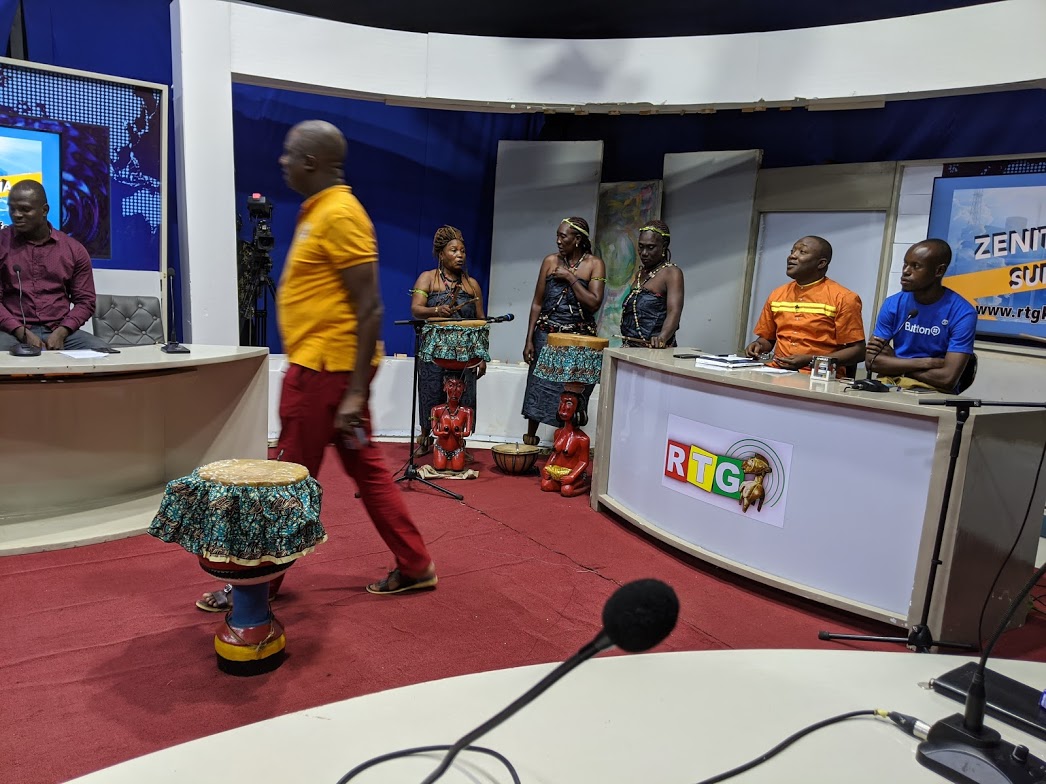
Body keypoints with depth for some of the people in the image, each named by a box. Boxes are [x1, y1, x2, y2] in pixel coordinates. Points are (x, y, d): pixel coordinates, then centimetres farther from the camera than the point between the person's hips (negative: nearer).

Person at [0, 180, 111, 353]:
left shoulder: (74, 250, 8)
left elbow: (85, 301, 7)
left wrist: (61, 332, -9)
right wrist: (22, 332, -13)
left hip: (59, 331, 2)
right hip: (14, 332, -2)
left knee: (102, 351, -24)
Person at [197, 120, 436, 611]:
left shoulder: (340, 214, -16)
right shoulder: (318, 211, 15)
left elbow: (369, 308, -20)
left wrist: (356, 392, -22)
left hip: (324, 368, -10)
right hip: (325, 365, 10)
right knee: (366, 469, 13)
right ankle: (414, 566, 23)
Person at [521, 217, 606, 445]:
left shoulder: (594, 264, -2)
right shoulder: (551, 261, 4)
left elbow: (594, 303, -12)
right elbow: (537, 303, 5)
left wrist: (570, 278, -13)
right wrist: (529, 340, 1)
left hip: (580, 338, -2)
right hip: (547, 334, 2)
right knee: (538, 387, 2)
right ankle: (529, 441, 15)